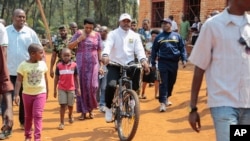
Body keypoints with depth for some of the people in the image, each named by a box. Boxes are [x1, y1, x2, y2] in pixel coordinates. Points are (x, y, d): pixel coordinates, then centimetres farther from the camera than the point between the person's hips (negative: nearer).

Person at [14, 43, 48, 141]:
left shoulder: (43, 64, -4)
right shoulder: (23, 65, -13)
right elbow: (19, 81, -12)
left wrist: (47, 91, 14)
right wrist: (16, 95, -19)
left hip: (40, 93, 0)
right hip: (27, 94, 0)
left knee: (37, 115, -10)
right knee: (28, 116, 13)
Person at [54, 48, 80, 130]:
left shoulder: (74, 65, -4)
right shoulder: (59, 65, -3)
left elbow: (76, 77, 3)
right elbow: (56, 78, 3)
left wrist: (78, 88, 2)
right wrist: (55, 90, 4)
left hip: (71, 88, 1)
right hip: (61, 89, -1)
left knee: (70, 105, 14)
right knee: (62, 105, -5)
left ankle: (70, 116, 44)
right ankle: (61, 123, 1)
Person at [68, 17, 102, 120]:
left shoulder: (97, 35, 5)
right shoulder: (79, 33, 2)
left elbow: (99, 50, 8)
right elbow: (70, 46, 2)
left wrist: (101, 65, 5)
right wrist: (79, 39, -12)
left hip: (93, 63, 0)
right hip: (81, 63, 0)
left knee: (92, 85, -8)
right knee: (82, 86, 1)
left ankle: (91, 109, 11)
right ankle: (83, 111, 9)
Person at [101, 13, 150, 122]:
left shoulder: (135, 36, 9)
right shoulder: (113, 34, 1)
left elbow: (139, 49, -4)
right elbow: (108, 46, -16)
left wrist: (143, 60, -25)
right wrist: (105, 55, -38)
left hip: (129, 64, 3)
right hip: (115, 65, -3)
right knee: (111, 85, -24)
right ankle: (108, 107, 1)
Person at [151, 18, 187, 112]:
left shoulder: (177, 36, 7)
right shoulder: (159, 37, 6)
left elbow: (182, 48, 7)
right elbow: (154, 50, 9)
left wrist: (184, 59, -4)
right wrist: (153, 63, 7)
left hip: (174, 62, 2)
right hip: (163, 62, -2)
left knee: (171, 82, 12)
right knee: (164, 82, -8)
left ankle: (166, 98, 32)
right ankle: (162, 102, -10)